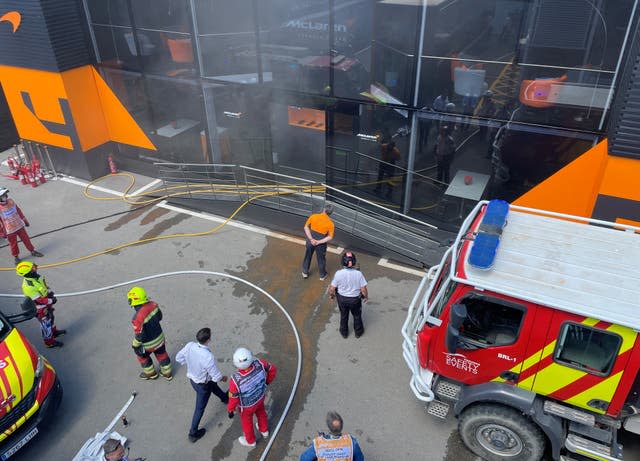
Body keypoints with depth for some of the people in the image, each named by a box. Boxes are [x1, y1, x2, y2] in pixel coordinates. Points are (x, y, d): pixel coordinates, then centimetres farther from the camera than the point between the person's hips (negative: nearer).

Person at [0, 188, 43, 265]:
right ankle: (16, 256, 27)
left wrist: (24, 220, 15)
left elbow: (18, 211, 8)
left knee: (26, 238, 14)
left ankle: (33, 251, 29)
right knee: (13, 244, 10)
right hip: (9, 230, -4)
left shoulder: (11, 201, -5)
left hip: (19, 225, 4)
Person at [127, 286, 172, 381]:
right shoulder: (153, 305, -19)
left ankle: (150, 373, 47)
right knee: (161, 354, 27)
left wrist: (135, 345, -8)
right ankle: (167, 373, 47)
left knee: (142, 355, 27)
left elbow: (139, 336, -26)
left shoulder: (138, 318, -36)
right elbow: (159, 317, 0)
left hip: (148, 343, -5)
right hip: (160, 337, 5)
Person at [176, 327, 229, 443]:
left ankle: (225, 398, 64)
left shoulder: (190, 345, -25)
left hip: (192, 378, 7)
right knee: (200, 408, 17)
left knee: (214, 386, 35)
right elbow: (216, 376, -27)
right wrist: (223, 378, -4)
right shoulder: (208, 357, -41)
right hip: (202, 385, -7)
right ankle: (193, 433, 36)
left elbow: (179, 358, -6)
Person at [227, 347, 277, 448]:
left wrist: (231, 410, -3)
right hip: (260, 396, 3)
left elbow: (233, 399, -25)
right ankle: (264, 430, 63)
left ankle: (250, 441, 57)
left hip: (247, 406, -3)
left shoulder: (236, 380, -44)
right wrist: (267, 381, 5)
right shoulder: (259, 364, -36)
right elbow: (273, 369, -15)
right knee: (260, 412, 35)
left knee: (247, 422, 29)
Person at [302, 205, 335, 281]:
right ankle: (322, 275, 39)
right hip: (321, 244, -2)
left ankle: (305, 272, 40)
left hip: (310, 241, 2)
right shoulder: (330, 223, -17)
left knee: (307, 256, 24)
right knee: (321, 259, 20)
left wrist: (311, 239, -14)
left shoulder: (313, 216, -13)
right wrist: (319, 242, -16)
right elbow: (330, 237, -17)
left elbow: (306, 227, -11)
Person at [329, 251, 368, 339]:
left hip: (342, 298, 1)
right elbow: (363, 290, -19)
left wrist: (331, 295, 6)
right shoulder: (358, 273, -27)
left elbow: (332, 288, -16)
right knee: (357, 316, 27)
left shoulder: (339, 273, -26)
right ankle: (358, 332, 48)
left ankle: (344, 332, 48)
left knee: (343, 316, 27)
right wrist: (366, 296, 2)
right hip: (355, 299, -1)